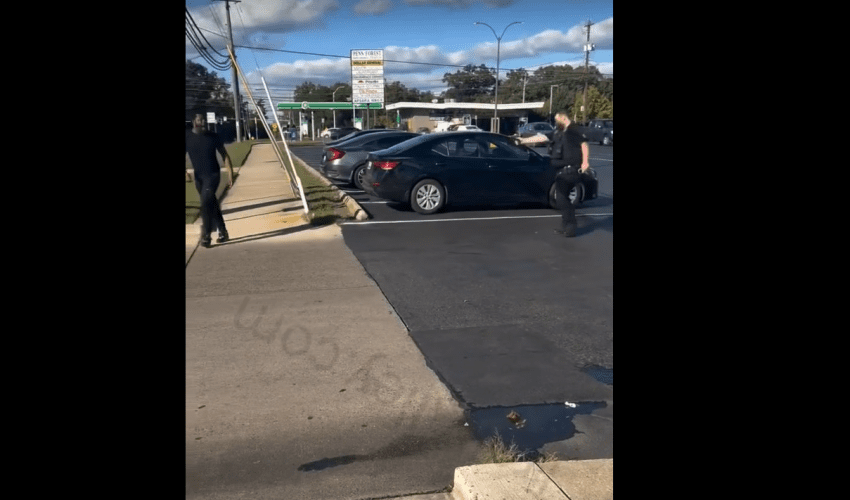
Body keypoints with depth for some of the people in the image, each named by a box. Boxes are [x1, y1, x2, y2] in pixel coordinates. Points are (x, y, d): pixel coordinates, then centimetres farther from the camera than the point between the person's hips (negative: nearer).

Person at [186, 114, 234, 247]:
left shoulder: (213, 137, -4)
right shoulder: (188, 138, -1)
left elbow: (225, 156, 2)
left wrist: (231, 175, -3)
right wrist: (186, 172, -21)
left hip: (213, 175, -3)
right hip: (198, 177, 3)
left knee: (206, 204, -17)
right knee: (212, 205, 11)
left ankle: (206, 236, -12)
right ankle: (223, 233, 23)